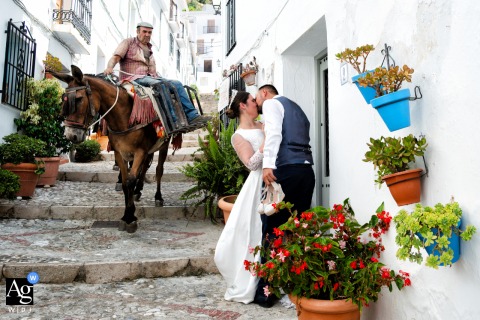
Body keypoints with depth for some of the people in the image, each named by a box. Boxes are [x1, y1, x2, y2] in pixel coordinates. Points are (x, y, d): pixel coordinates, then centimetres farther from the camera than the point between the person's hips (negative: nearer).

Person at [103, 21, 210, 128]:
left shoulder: (149, 49, 27)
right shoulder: (128, 43, 9)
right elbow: (115, 57, -5)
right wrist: (109, 67, -25)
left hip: (150, 78, 7)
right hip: (133, 79, -7)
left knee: (177, 84, -11)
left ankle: (192, 116, -17)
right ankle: (173, 121, -39)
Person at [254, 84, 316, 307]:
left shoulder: (272, 103, 7)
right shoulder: (295, 108, 31)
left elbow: (274, 132, -13)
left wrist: (268, 164, -23)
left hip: (286, 170, -8)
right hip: (306, 170, 8)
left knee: (272, 228, -3)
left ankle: (266, 291, 1)